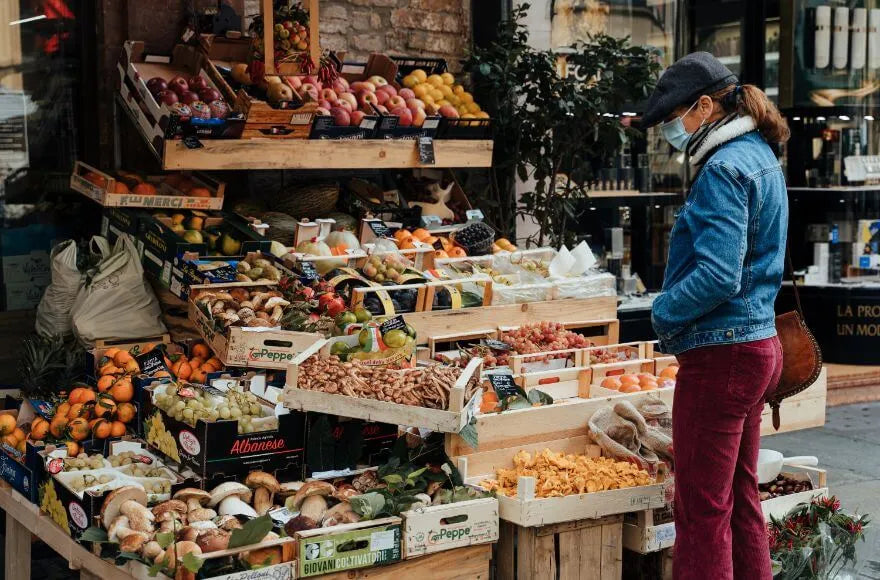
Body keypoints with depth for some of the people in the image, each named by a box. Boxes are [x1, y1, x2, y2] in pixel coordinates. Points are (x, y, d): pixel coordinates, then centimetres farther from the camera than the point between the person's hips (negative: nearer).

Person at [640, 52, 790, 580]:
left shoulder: (723, 169, -17)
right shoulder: (762, 157, 14)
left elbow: (718, 275, -26)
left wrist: (664, 315, -10)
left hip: (720, 355, -10)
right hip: (759, 344, 10)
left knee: (703, 511, -2)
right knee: (740, 499, 19)